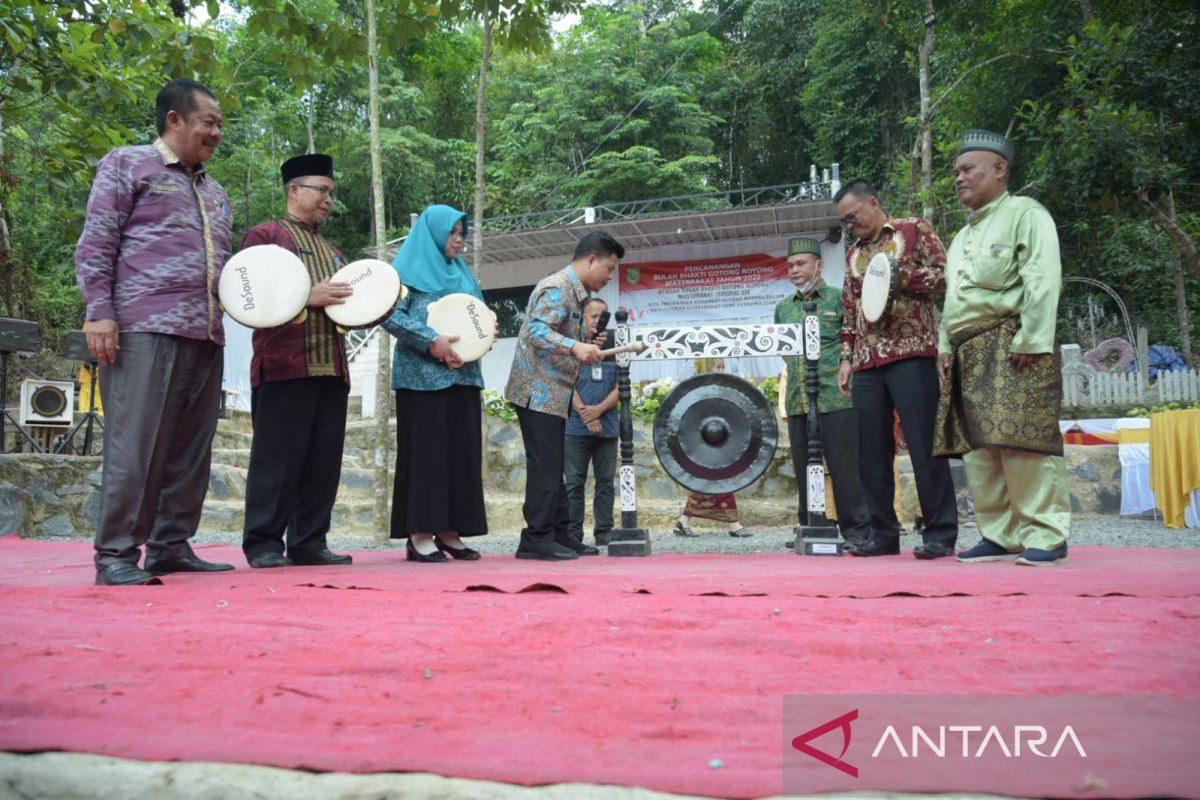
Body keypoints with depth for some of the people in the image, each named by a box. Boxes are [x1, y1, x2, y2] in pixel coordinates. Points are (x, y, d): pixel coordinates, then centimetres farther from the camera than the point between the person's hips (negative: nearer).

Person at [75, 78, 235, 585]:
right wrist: (100, 311, -11)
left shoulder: (214, 192, 26)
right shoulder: (128, 165, 7)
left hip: (205, 336, 7)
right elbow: (95, 243, -1)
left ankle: (171, 547, 13)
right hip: (145, 331, -7)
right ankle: (116, 555, -3)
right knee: (136, 444, -9)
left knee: (190, 449, 6)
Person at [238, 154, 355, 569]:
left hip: (332, 368, 7)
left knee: (324, 461, 4)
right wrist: (306, 296, -15)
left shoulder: (333, 253, 28)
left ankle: (309, 542, 11)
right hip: (284, 366, -6)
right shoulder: (264, 235, 6)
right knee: (277, 458, -5)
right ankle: (263, 543, 4)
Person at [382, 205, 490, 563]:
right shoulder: (411, 269, 0)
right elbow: (390, 314, -12)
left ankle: (448, 531, 9)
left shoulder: (462, 274, 20)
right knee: (425, 450, -7)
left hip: (463, 374, 7)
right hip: (423, 375, -7)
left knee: (461, 450, 4)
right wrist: (431, 341, -20)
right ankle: (420, 533, -3)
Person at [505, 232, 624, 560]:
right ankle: (536, 538, -4)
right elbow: (537, 330, -25)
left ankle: (559, 534, 17)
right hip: (538, 391, -10)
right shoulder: (557, 287, -13)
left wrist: (586, 348, 15)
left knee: (553, 466, 11)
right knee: (545, 464, -9)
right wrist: (575, 347, -36)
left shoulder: (574, 293, 18)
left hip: (551, 393, 10)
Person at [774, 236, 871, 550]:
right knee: (804, 469, 8)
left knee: (844, 466, -3)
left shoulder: (838, 298, 3)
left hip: (836, 397, -5)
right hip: (797, 402, 5)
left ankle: (857, 532, 5)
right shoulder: (783, 308, 17)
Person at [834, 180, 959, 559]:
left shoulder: (914, 230, 7)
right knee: (871, 453, 4)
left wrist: (899, 276, -12)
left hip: (911, 354, -5)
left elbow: (944, 273, -2)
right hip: (867, 363, 6)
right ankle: (883, 533, 13)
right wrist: (846, 357, 13)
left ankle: (940, 534, 1)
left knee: (924, 445, -7)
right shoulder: (853, 254, 22)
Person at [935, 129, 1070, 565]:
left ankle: (1046, 536, -4)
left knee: (1022, 441, -11)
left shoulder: (1025, 214, 2)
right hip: (967, 354, 8)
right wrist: (945, 346, 13)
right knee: (977, 448, 3)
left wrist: (1031, 340, -18)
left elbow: (1042, 281, -10)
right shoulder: (963, 236, 26)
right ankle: (1001, 536, 9)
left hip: (1009, 346, -8)